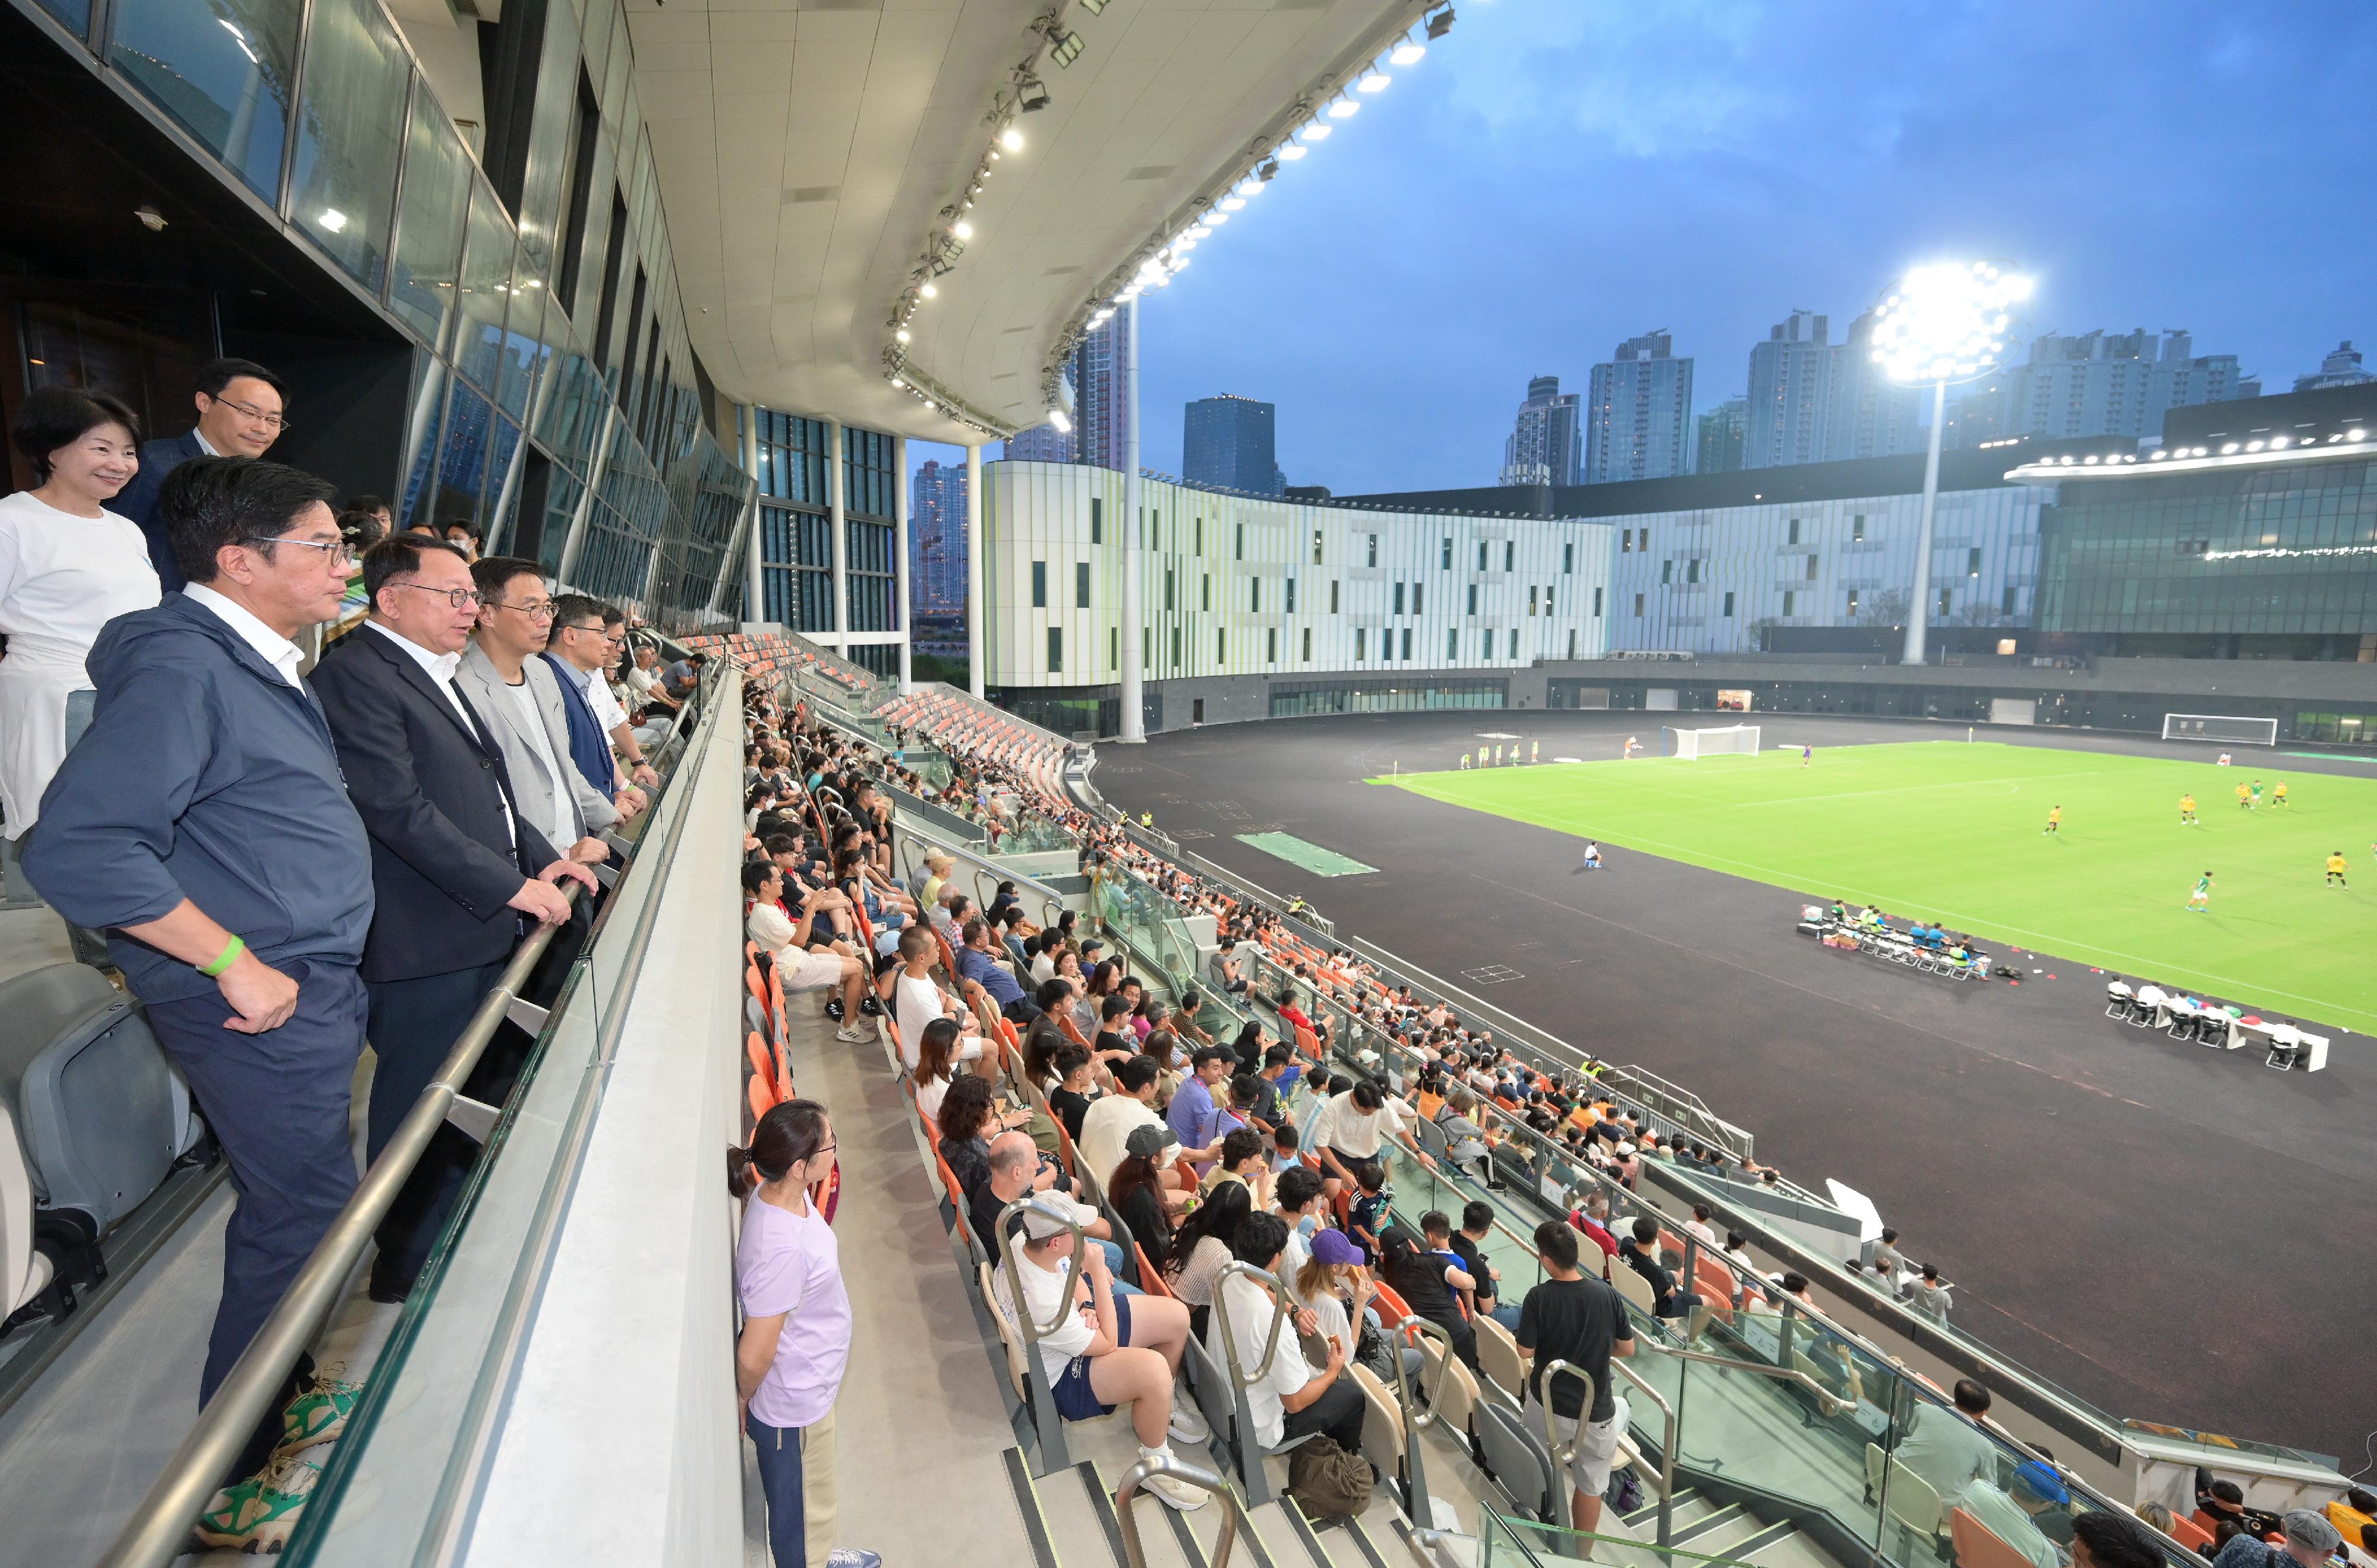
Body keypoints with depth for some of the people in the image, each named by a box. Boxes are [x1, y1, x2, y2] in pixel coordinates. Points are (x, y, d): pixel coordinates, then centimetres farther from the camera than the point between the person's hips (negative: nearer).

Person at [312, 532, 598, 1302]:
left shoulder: (438, 675, 16)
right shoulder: (356, 672, -14)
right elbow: (400, 808, -21)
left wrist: (542, 858, 10)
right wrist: (509, 887, -18)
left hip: (483, 932, 10)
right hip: (424, 948, -9)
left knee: (476, 1099, 19)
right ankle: (408, 1270, 24)